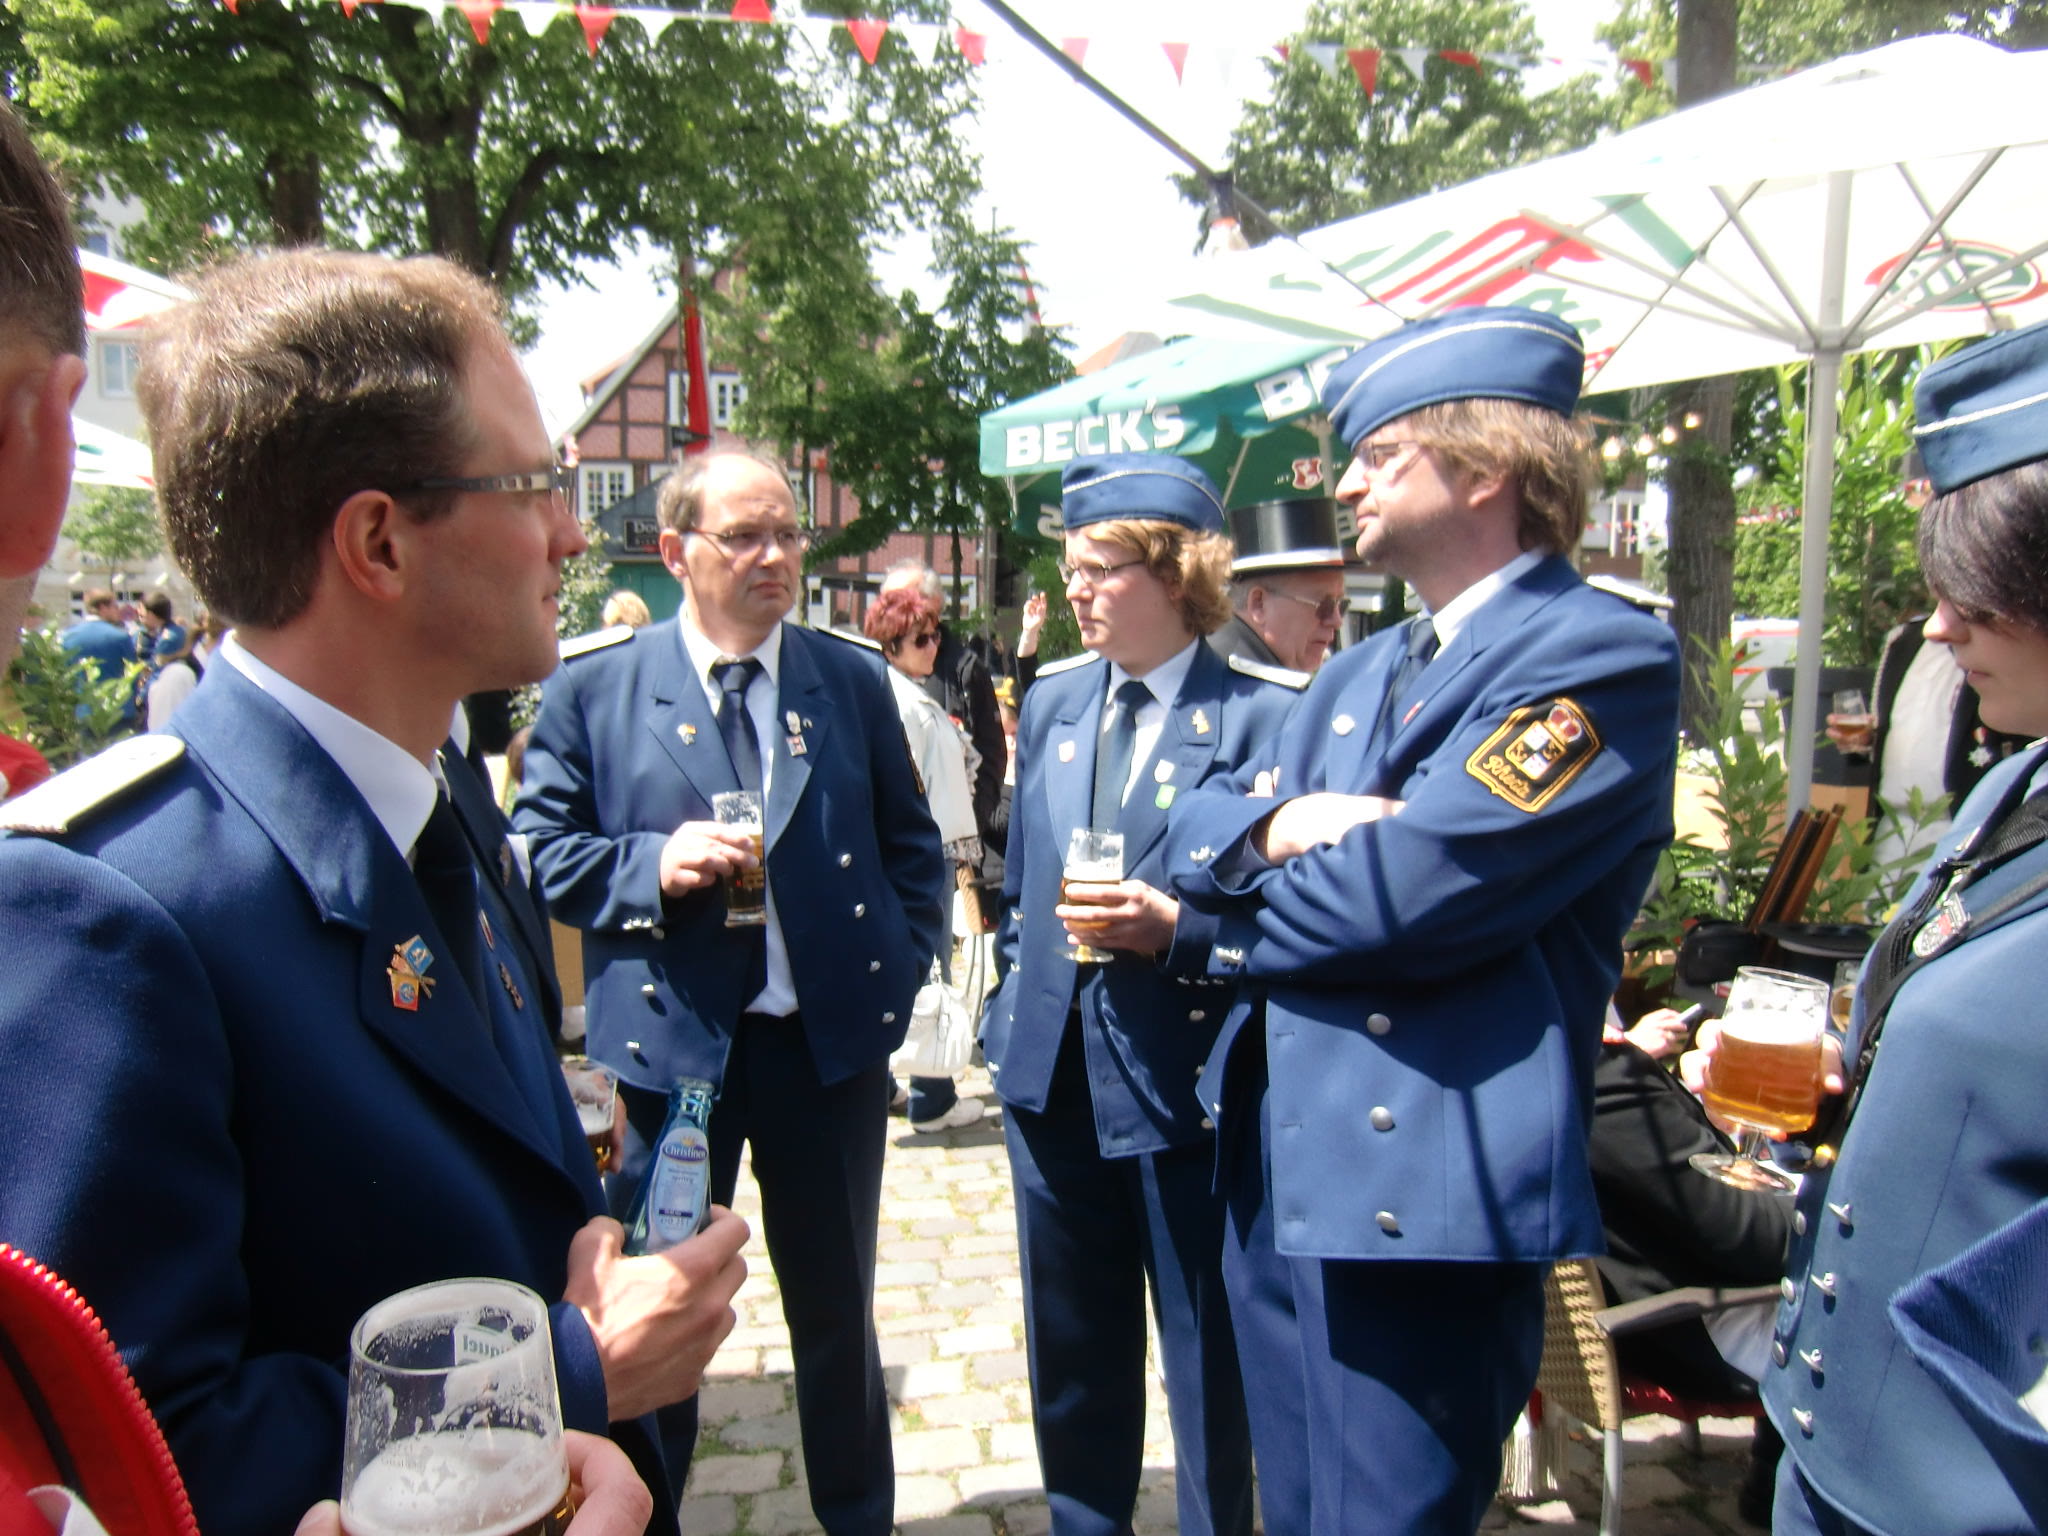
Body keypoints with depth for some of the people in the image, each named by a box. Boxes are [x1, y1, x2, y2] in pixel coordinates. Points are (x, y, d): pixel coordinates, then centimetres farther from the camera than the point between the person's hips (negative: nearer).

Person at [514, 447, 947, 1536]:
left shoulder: (855, 677, 3)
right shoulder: (592, 686, -3)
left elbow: (910, 843, 10)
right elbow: (543, 848, -1)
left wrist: (904, 968, -1)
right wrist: (653, 866, -18)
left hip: (833, 1037, 2)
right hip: (670, 1039, -1)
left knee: (837, 1303, 18)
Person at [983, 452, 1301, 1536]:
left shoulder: (1267, 713, -12)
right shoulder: (1051, 700, 8)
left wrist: (1172, 929, -25)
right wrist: (1010, 1009, 12)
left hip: (1185, 1080, -6)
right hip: (1054, 1073, 6)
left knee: (1208, 1363, 13)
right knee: (1072, 1353, 23)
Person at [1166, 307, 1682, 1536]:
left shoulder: (1602, 654, -12)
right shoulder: (1358, 675, 15)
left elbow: (1409, 891, -22)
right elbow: (1199, 834, 11)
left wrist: (1253, 908, -3)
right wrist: (1280, 828, -12)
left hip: (1427, 1190, -8)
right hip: (1278, 1169, 8)